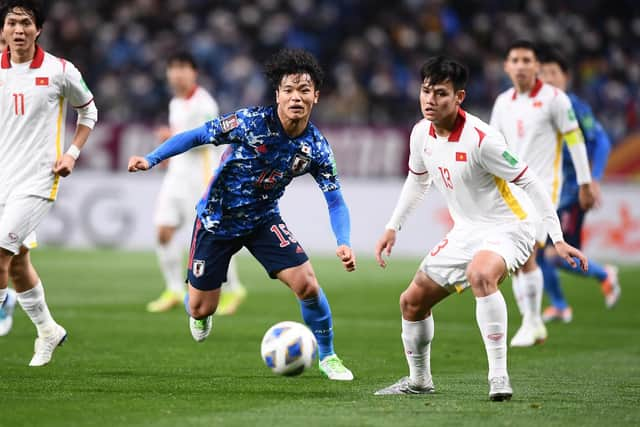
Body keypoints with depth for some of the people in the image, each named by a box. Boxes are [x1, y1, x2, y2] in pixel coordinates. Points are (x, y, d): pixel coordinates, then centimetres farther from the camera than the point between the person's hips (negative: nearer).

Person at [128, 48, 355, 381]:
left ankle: (327, 357, 7)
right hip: (217, 220, -2)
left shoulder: (316, 147, -15)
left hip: (264, 220, 2)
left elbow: (335, 201, -10)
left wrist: (343, 243, -27)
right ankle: (199, 314, 42)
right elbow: (197, 136, -16)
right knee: (201, 309, 1)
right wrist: (151, 159, -25)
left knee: (307, 284, -16)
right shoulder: (253, 122, -25)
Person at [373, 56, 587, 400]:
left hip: (506, 229, -8)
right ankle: (419, 380, 32)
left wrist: (558, 239, -21)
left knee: (480, 275, -40)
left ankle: (498, 376, -37)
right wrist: (393, 227, 18)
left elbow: (530, 183, -19)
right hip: (465, 233, 8)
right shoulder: (421, 133, -1)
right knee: (412, 301, 9)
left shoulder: (481, 138, -24)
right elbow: (417, 179, 20)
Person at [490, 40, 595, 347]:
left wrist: (585, 184, -5)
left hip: (542, 187, -6)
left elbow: (575, 140, -4)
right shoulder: (504, 102, 10)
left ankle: (532, 323, -6)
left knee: (526, 255, -17)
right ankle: (533, 326, 14)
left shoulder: (553, 98, -7)